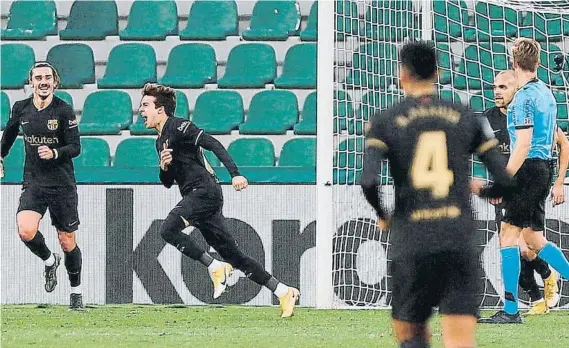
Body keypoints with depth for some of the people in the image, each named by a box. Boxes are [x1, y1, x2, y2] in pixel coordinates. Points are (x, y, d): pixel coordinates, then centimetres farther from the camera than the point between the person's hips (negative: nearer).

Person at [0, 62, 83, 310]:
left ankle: (76, 291, 25)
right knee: (26, 231, -22)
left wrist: (54, 153, -26)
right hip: (33, 183, 2)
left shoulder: (64, 110, -10)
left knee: (67, 243, 4)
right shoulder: (21, 108, 1)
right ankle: (49, 261, 9)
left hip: (62, 185, -2)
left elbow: (75, 148, -8)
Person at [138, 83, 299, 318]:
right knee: (232, 255, 6)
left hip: (205, 191, -9)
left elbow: (213, 144, -15)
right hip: (197, 196, 9)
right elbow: (168, 183, 25)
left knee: (168, 229, -25)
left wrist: (235, 174, -26)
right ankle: (284, 292, 8)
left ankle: (215, 268, -15)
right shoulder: (160, 141, 22)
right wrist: (164, 167, 2)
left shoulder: (178, 126, -5)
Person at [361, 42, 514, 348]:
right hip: (460, 241, 1)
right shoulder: (467, 118, 8)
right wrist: (484, 192, 28)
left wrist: (382, 216, 9)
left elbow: (368, 182, -11)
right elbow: (506, 180, 5)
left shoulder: (385, 121, 2)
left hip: (411, 245, -1)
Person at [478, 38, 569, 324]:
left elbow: (523, 145, -19)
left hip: (528, 169, -9)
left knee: (508, 235, -8)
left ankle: (510, 310, -10)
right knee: (533, 239, 17)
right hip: (544, 167, 9)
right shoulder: (546, 93, 16)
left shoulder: (524, 97, -13)